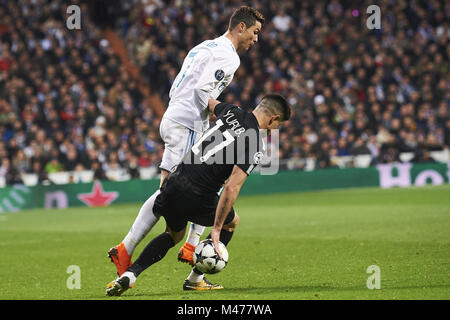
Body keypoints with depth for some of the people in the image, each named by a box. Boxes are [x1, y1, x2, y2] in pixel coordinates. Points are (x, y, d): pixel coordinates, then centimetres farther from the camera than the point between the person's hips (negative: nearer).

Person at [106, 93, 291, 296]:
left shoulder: (231, 112, 8)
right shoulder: (256, 146, -11)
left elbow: (210, 103, 34)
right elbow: (231, 189, -18)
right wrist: (217, 228, -11)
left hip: (174, 182, 6)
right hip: (197, 199, -6)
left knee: (174, 234, 31)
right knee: (232, 222, 26)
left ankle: (129, 275, 13)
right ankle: (195, 279, 23)